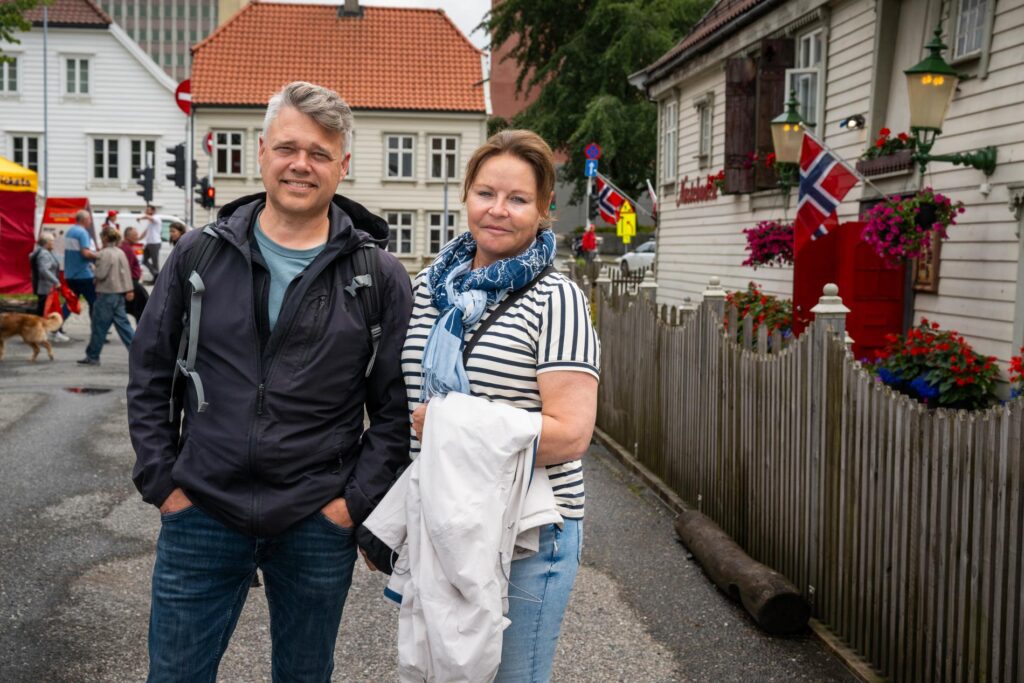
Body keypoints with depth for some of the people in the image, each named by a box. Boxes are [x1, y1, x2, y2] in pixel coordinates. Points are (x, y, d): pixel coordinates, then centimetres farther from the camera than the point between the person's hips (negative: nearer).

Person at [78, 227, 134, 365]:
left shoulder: (104, 253, -14)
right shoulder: (120, 252, 10)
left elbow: (101, 274, -17)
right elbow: (126, 272, 9)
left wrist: (95, 271, 5)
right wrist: (129, 290, 10)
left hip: (106, 293, -8)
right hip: (119, 293, 8)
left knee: (99, 325, 1)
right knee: (122, 323, 10)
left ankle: (92, 356, 8)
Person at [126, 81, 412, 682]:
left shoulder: (379, 277, -3)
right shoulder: (201, 254, 1)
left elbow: (398, 407, 0)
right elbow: (149, 377, 7)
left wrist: (356, 500, -7)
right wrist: (161, 481, 0)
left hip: (318, 526, -1)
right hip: (201, 518, 1)